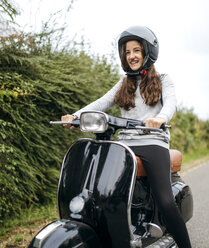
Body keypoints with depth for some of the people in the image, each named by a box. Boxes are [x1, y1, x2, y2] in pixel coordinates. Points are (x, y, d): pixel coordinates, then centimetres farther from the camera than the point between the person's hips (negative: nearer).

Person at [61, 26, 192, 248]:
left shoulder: (162, 80, 13)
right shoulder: (124, 84, 24)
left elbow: (171, 103, -7)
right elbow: (101, 103, 11)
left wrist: (160, 118, -31)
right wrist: (76, 115, -8)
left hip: (153, 143, -3)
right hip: (125, 144, 4)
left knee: (166, 202, -19)